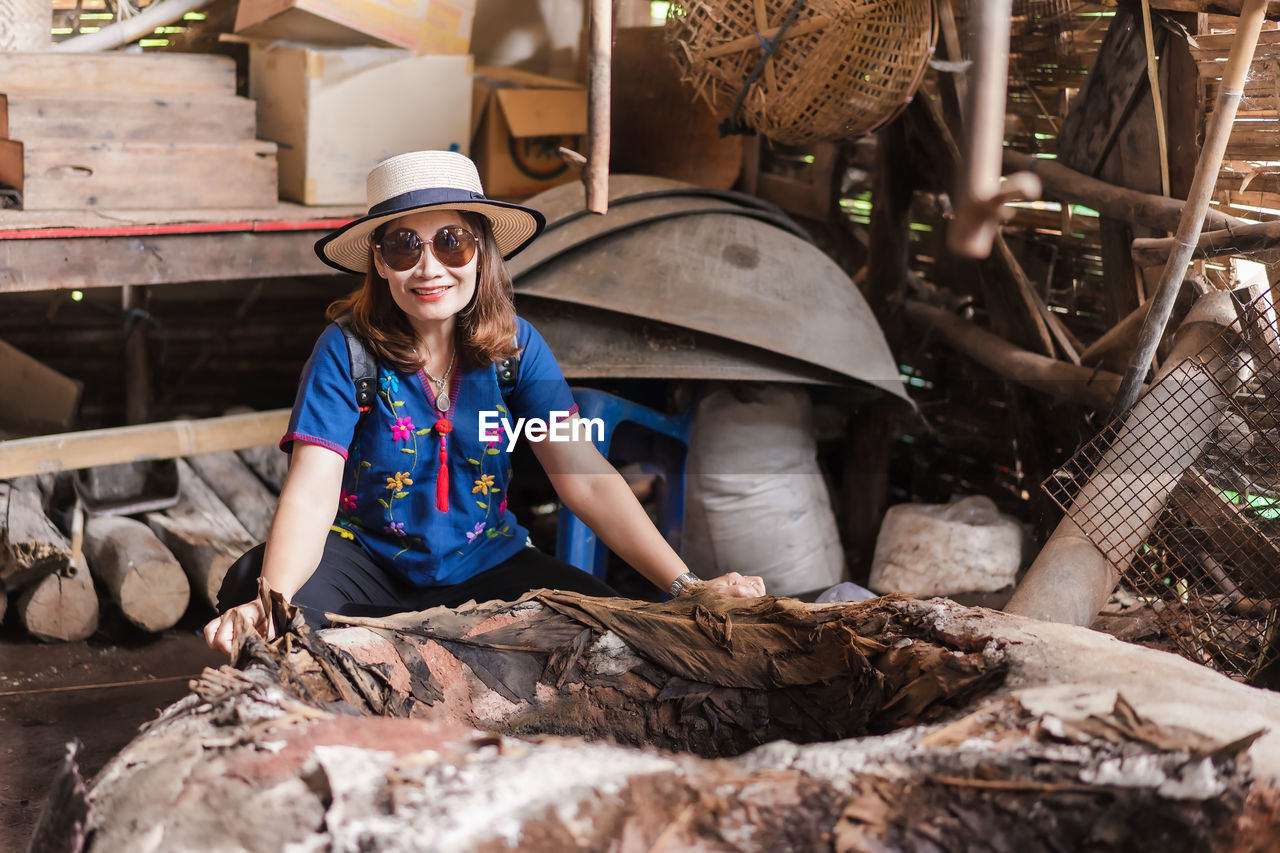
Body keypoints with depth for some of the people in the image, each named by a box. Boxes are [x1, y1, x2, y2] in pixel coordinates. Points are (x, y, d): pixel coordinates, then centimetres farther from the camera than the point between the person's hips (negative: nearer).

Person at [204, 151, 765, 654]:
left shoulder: (516, 346, -6)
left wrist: (685, 586, -22)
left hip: (483, 566, 3)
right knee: (249, 585, -32)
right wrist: (270, 601, -44)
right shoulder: (347, 349, -13)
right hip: (367, 559, -3)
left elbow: (587, 480, -11)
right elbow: (311, 493, -23)